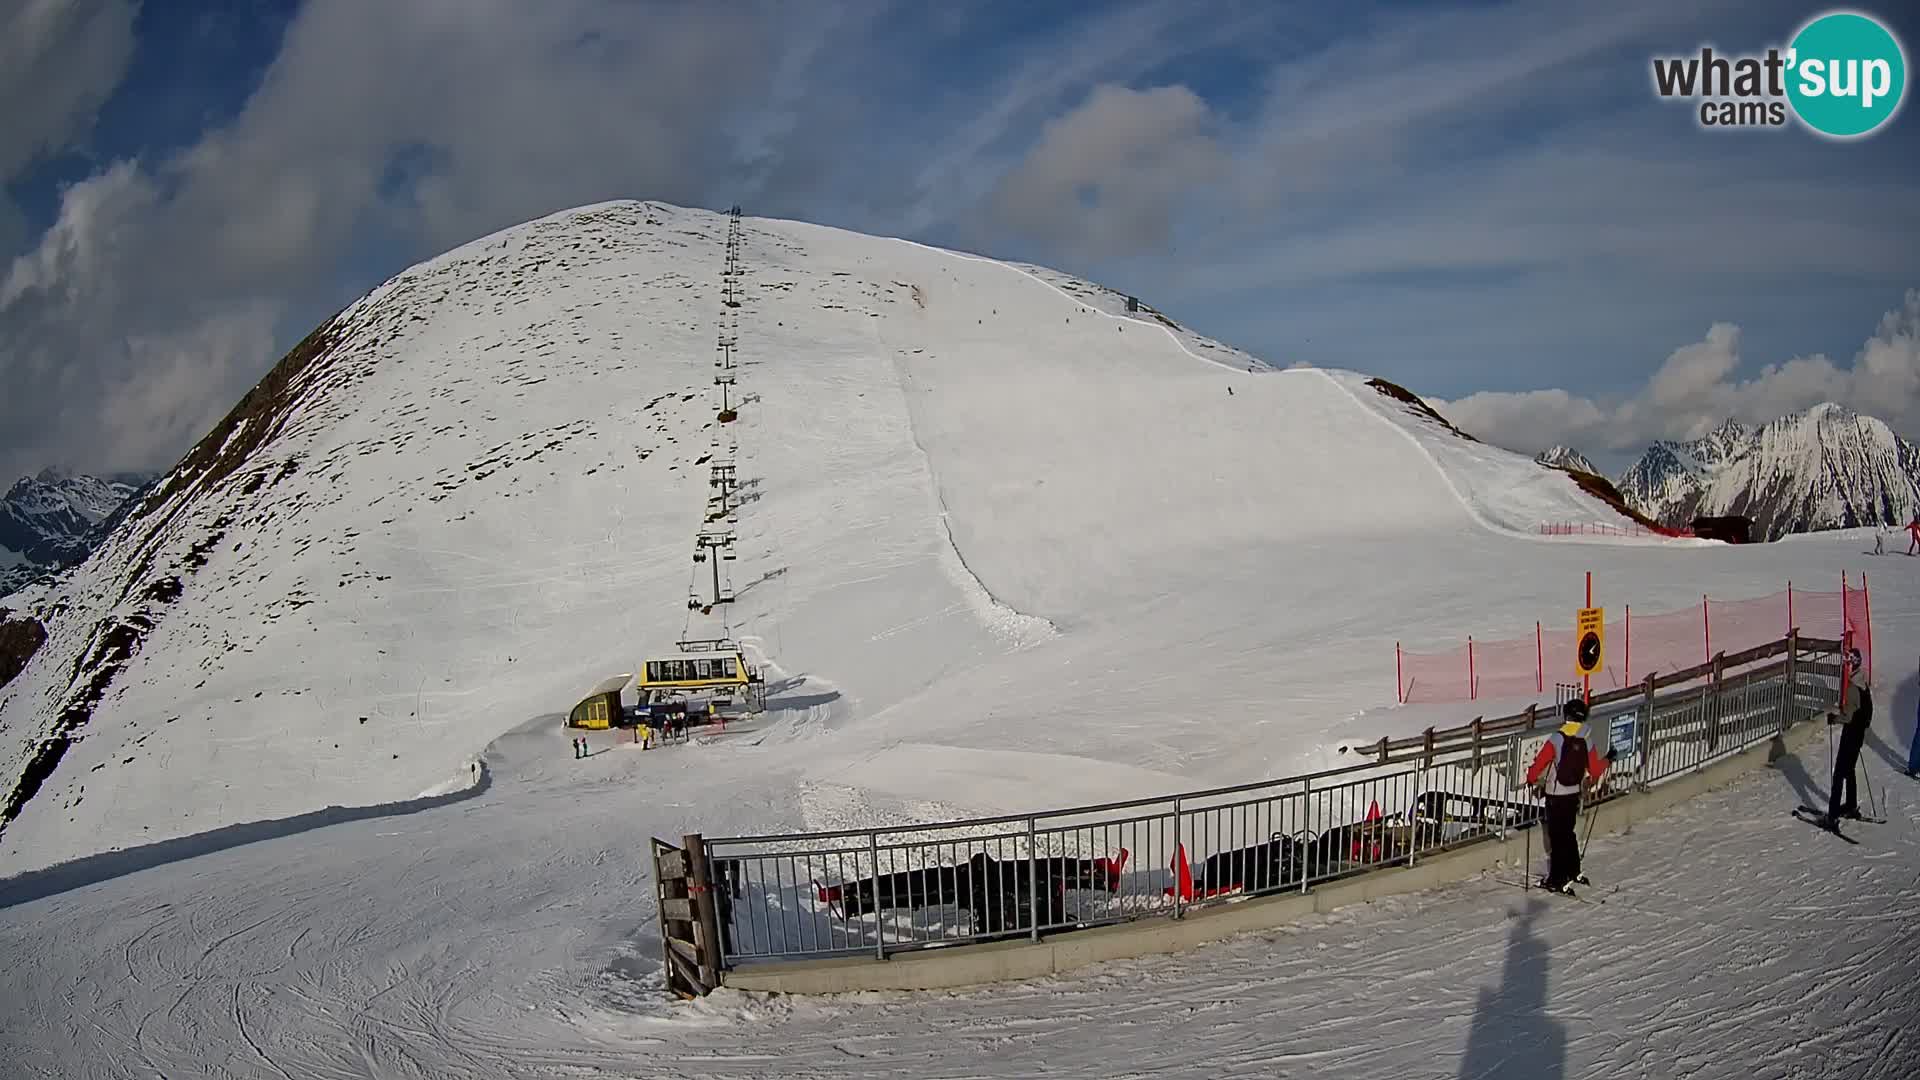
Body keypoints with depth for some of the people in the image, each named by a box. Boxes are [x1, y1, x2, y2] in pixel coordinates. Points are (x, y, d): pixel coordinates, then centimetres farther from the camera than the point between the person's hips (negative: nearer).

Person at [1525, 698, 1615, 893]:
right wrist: (1608, 760, 23)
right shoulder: (1587, 742, -4)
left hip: (1556, 795, -5)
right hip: (1574, 794, 5)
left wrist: (1531, 779, 5)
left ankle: (1558, 879, 3)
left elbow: (1539, 763, -14)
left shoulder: (1556, 739, -17)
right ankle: (1573, 872, 32)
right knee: (1569, 833, 21)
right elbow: (1595, 771, 4)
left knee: (1557, 836, 1)